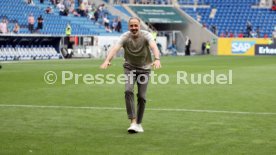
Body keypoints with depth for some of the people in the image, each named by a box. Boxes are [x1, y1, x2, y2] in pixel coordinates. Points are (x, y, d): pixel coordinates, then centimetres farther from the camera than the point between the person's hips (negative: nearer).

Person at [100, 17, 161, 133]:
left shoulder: (146, 35, -19)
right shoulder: (125, 37, -17)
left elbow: (153, 46, -37)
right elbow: (115, 48, -33)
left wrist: (157, 59, -58)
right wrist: (107, 60, -52)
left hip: (144, 69, 0)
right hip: (129, 68, 0)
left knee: (141, 97, -2)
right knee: (128, 91, -21)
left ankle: (139, 123, 17)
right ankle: (133, 122, -19)